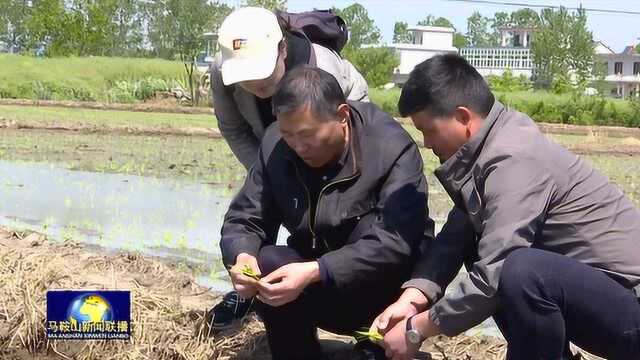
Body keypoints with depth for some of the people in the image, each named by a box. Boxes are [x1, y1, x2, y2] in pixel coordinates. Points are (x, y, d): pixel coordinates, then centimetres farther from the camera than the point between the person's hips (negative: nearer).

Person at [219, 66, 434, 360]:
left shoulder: (392, 149, -23)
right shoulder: (275, 146, -8)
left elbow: (395, 243, -34)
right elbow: (243, 219, -5)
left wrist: (315, 272, -43)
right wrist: (242, 256, -29)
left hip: (388, 286, -3)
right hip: (322, 291, 4)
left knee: (370, 225, -32)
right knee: (268, 262, -25)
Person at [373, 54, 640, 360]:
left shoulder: (513, 160, -23)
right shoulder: (488, 146, 5)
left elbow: (493, 278, -26)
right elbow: (456, 235, 3)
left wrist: (416, 329, -15)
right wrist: (412, 299, -10)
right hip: (588, 281, 10)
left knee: (522, 271, -34)